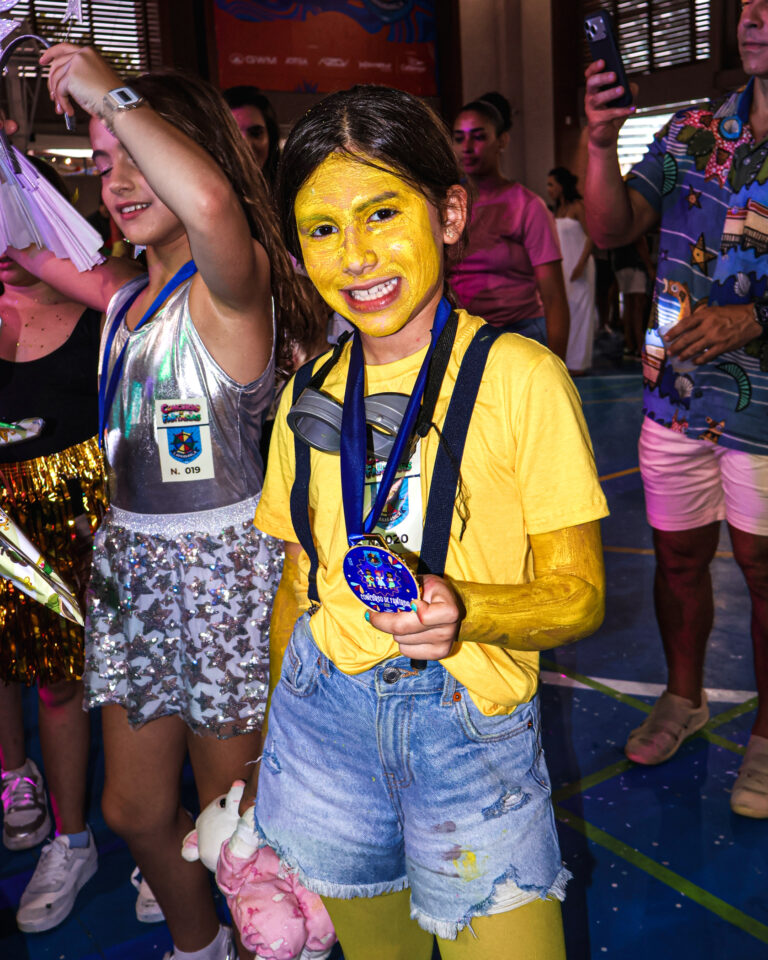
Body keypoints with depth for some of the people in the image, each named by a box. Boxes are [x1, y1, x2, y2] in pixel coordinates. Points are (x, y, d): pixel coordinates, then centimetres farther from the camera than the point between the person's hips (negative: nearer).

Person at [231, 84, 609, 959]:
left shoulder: (520, 376, -10)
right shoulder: (310, 392, 5)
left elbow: (579, 595, -9)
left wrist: (466, 609, -28)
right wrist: (269, 749, 13)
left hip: (470, 726, -3)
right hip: (325, 713, 4)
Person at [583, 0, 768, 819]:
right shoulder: (692, 131, 7)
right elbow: (611, 230, -1)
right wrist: (600, 144, -15)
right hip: (674, 392, 4)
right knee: (678, 556, 14)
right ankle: (683, 698, 36)